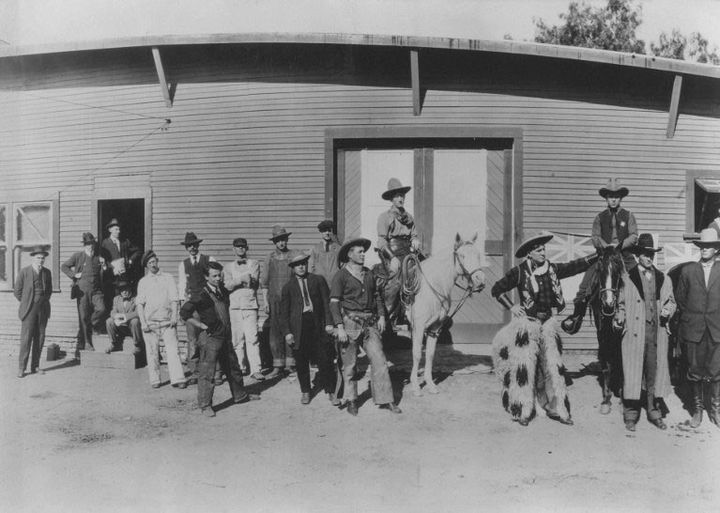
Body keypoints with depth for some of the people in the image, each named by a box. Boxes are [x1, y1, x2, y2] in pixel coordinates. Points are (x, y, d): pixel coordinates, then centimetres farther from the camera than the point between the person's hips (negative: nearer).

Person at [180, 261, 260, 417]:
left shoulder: (223, 291, 8)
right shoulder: (202, 296, -15)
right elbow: (184, 313, -19)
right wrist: (202, 325, -15)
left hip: (225, 337, 8)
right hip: (210, 339, -8)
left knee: (233, 368, 18)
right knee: (207, 372, -2)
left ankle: (240, 396, 34)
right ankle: (205, 405, 9)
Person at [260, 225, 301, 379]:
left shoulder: (295, 255, 4)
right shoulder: (269, 258, 9)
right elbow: (264, 281, 10)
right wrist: (265, 301, 3)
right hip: (274, 299, 2)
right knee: (275, 332, 0)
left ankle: (290, 364, 7)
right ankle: (278, 366, 4)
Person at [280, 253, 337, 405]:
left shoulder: (318, 280, 9)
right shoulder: (288, 287, 10)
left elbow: (327, 302, 6)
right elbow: (283, 312, 8)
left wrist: (329, 322, -3)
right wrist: (287, 332, -2)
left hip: (317, 324, 0)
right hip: (298, 327, 1)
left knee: (324, 360, -2)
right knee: (301, 362, 6)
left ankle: (331, 392, 9)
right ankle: (305, 392, 23)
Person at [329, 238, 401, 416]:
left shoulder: (369, 274, 13)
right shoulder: (341, 276, -4)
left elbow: (377, 295, 21)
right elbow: (334, 303, -8)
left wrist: (381, 316, 9)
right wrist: (339, 327, -15)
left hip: (370, 323, 5)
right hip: (349, 322, -4)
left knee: (379, 360, 0)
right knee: (349, 365, 5)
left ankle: (385, 399, 7)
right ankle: (351, 401, 20)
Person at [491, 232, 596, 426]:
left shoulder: (552, 269, 5)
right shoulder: (519, 272, -7)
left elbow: (575, 266, 5)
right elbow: (496, 290, -2)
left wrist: (599, 255, -3)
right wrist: (511, 307, -7)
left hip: (548, 321, 5)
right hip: (527, 321, -4)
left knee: (553, 364, 6)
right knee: (525, 364, -1)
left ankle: (557, 408, 15)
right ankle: (522, 410, 10)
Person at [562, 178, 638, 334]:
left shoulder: (628, 216, 8)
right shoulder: (600, 217, 10)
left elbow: (634, 236, 0)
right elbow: (595, 237, 2)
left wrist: (620, 245, -17)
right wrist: (607, 246, -16)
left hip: (624, 255, 0)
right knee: (586, 282, -11)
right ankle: (577, 314, -4)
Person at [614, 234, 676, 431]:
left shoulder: (664, 279, 10)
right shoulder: (626, 279, 0)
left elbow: (671, 302, 18)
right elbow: (621, 304, 4)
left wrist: (667, 310, -3)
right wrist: (619, 319, -13)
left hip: (657, 333, 3)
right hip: (634, 333, -3)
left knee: (655, 373, 9)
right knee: (633, 373, 2)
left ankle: (654, 413, 22)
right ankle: (630, 415, 11)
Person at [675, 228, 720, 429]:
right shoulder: (687, 271, 5)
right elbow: (679, 298, 12)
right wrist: (689, 316, 8)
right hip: (693, 329, 1)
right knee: (695, 371, 8)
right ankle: (698, 410, 21)